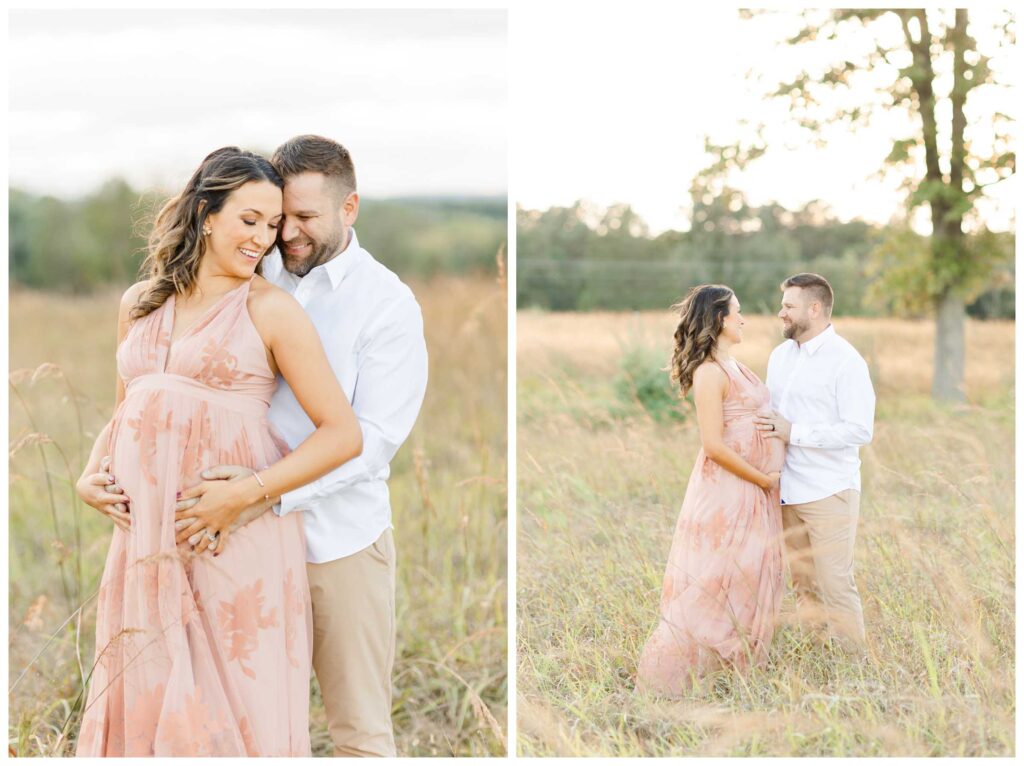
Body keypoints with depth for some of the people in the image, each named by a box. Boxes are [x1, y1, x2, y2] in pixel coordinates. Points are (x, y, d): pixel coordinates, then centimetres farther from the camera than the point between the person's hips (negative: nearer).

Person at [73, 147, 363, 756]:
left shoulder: (271, 309, -4)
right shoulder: (141, 303, 11)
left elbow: (343, 433, -9)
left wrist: (240, 497, -16)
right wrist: (90, 475, 6)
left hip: (237, 541, -4)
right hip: (146, 539, 5)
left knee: (231, 709, 1)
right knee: (146, 703, 10)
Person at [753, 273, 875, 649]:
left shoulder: (845, 361, -11)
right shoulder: (780, 355, 13)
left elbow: (859, 430, -18)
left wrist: (793, 433, -20)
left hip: (828, 492, -7)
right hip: (787, 489, 7)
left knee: (836, 585, -5)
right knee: (801, 585, 13)